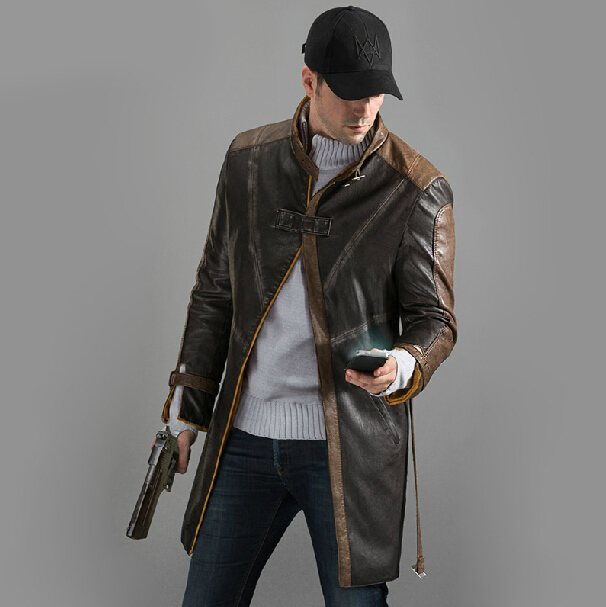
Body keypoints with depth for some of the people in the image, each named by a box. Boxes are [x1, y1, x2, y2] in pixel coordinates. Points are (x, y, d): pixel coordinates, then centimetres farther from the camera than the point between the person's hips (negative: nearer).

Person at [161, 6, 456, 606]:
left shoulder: (416, 188, -6)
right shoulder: (248, 159, 4)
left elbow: (434, 318, -2)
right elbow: (215, 290, 12)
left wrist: (402, 366, -25)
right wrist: (188, 402, 13)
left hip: (350, 446, -3)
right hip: (243, 437, 3)